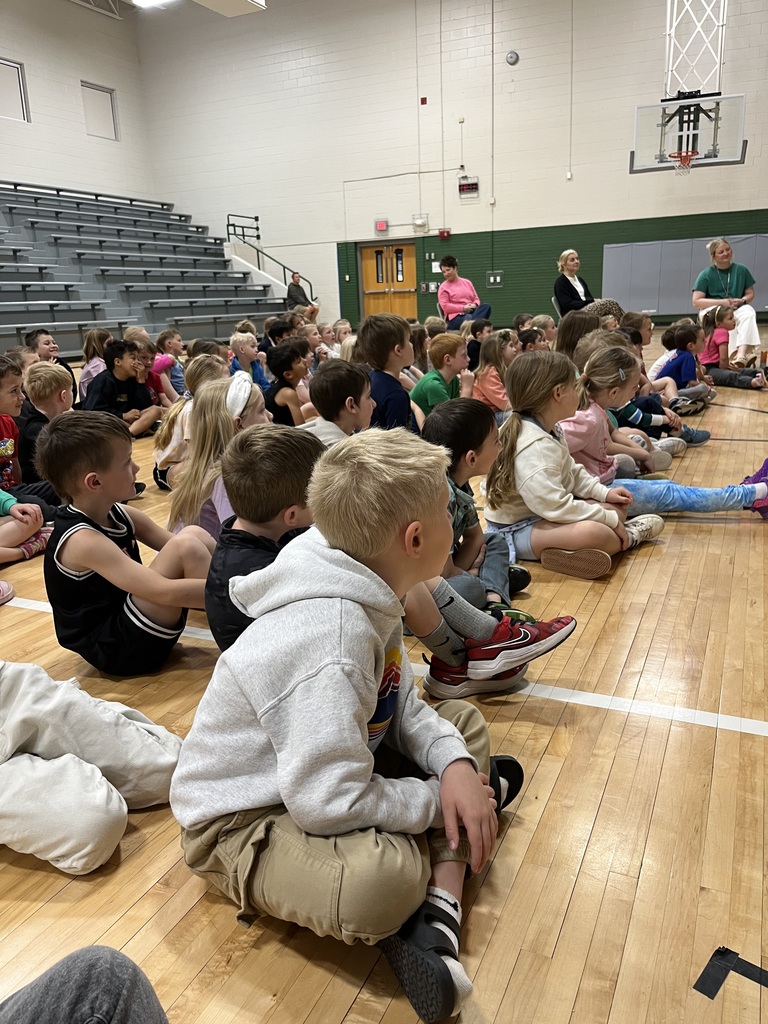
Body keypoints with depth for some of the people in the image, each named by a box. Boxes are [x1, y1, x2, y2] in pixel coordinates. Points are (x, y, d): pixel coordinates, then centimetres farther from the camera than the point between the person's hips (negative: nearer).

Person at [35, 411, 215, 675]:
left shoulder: (117, 515, 1)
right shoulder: (82, 540, -25)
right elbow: (164, 592, -33)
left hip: (130, 624, 9)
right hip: (118, 651, -9)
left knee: (194, 535, 1)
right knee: (186, 547, -23)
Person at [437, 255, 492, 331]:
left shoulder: (467, 282, 20)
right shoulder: (443, 287, 6)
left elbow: (476, 298, 20)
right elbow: (445, 306, -6)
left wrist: (475, 305, -7)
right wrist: (463, 308, -14)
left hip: (471, 312, 5)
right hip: (455, 317, -5)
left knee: (486, 306, -27)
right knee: (469, 318, -40)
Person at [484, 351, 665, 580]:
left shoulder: (549, 431, 6)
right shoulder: (534, 446, -28)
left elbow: (571, 472, 20)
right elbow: (555, 505, -31)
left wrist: (604, 492, 8)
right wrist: (609, 519, -22)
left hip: (541, 514, 11)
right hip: (517, 530, -11)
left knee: (617, 508, 15)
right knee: (592, 532, -31)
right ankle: (627, 538, -3)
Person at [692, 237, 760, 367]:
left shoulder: (741, 270, 5)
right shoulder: (706, 275, -3)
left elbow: (750, 293, 12)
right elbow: (696, 302, -8)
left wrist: (742, 300, -12)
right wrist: (722, 302, -17)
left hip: (736, 310, 2)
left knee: (748, 311, -31)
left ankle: (741, 353, -50)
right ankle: (734, 355, -48)